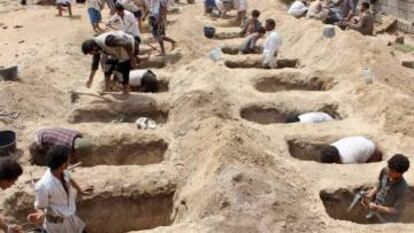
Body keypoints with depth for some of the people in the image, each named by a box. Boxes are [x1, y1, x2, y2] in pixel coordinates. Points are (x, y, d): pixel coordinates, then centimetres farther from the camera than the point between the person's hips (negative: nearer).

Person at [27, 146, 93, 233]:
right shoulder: (43, 185, -35)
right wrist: (41, 214, -44)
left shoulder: (63, 172, -16)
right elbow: (40, 206, -22)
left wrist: (80, 190, 22)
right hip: (56, 223, -7)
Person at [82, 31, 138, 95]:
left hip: (130, 49, -9)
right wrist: (90, 79, 15)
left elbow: (127, 44, -33)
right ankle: (107, 89, 18)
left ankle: (125, 93, 6)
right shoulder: (96, 46, -6)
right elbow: (95, 63, 8)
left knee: (123, 71, -12)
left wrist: (132, 57, -24)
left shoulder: (107, 41, -37)